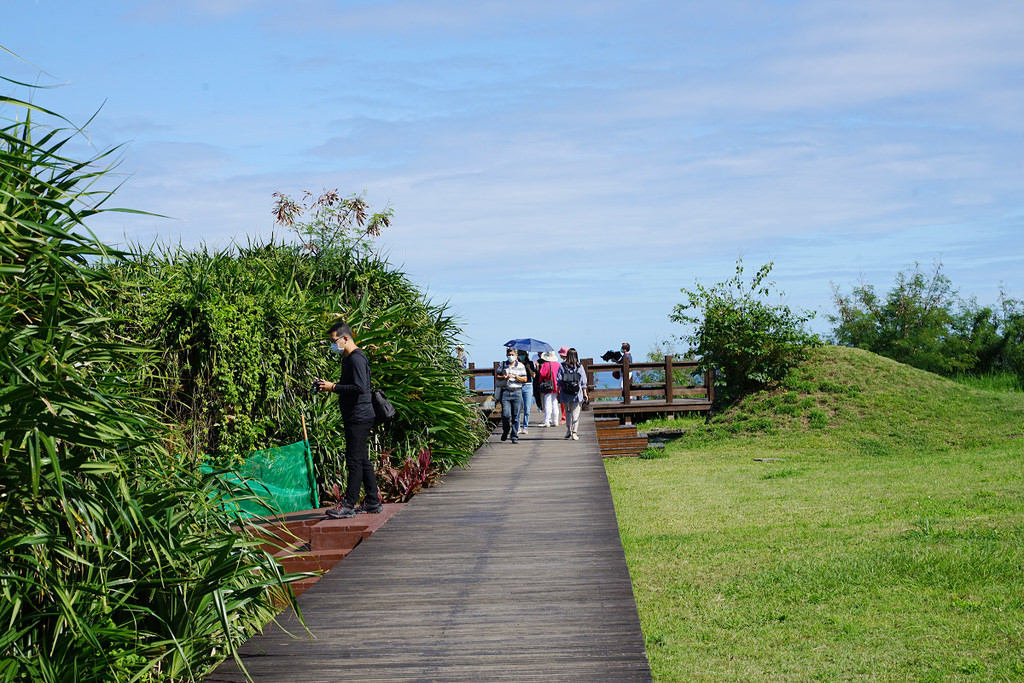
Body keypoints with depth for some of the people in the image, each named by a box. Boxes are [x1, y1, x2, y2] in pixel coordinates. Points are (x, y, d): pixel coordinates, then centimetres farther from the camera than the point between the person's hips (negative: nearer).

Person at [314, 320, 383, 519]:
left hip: (359, 417, -10)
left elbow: (359, 388, -23)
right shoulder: (348, 359, 17)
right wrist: (328, 385, 10)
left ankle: (348, 505, -10)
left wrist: (333, 387, -17)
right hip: (355, 418, 10)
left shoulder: (357, 358, -14)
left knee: (354, 460, -9)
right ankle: (373, 501, 18)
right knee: (362, 460, 13)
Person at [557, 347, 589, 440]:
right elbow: (583, 382, 0)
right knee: (575, 413, 3)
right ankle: (574, 433, 0)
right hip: (577, 394, -1)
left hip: (565, 394, 1)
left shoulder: (562, 366, -3)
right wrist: (585, 394, 6)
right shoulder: (580, 367, -2)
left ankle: (568, 429, 11)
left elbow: (559, 381, -1)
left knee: (568, 412, 19)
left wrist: (557, 393, 6)